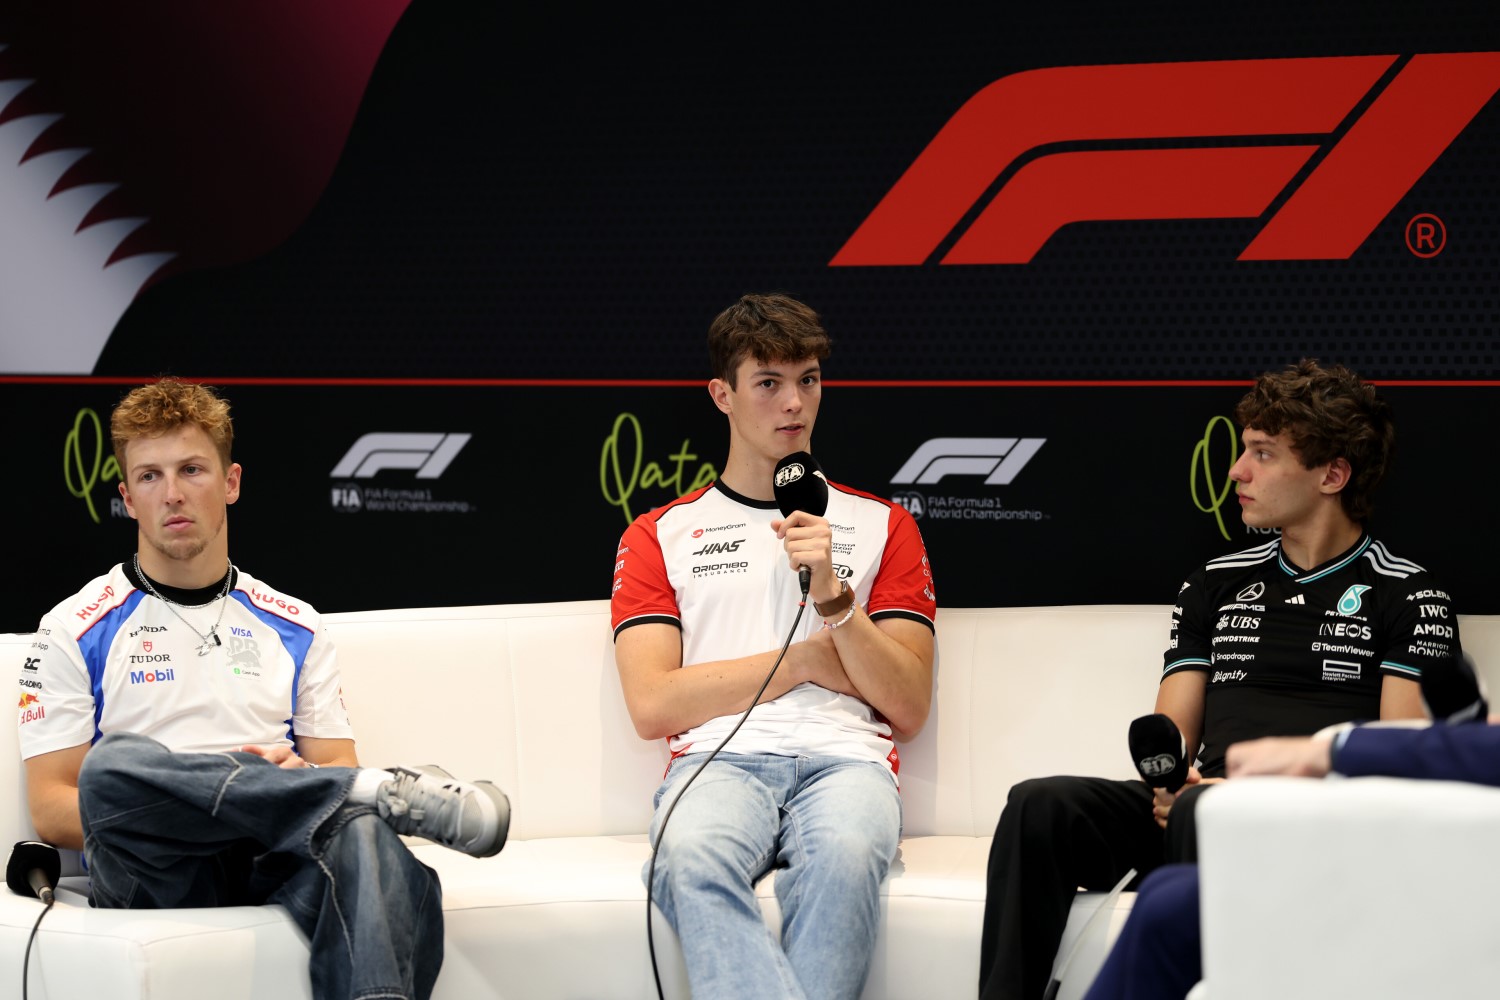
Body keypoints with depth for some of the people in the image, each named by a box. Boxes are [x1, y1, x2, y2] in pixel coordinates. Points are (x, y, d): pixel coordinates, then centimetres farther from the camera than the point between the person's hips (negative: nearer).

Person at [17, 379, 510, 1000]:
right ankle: (390, 793, -26)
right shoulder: (77, 631, 13)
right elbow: (50, 810, 6)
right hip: (158, 873, -1)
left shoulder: (293, 627, 22)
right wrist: (161, 807, -12)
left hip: (278, 860, 1)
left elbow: (334, 772, 19)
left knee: (362, 831, -35)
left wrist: (291, 778, -6)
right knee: (116, 762, -36)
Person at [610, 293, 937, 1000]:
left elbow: (908, 709, 11)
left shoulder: (880, 525, 22)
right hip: (717, 758, 0)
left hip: (844, 757, 0)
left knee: (844, 855, -39)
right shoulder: (660, 535, 20)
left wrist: (832, 596, -4)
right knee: (691, 860, -39)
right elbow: (652, 705, 5)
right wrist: (809, 659, 3)